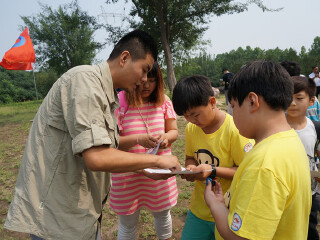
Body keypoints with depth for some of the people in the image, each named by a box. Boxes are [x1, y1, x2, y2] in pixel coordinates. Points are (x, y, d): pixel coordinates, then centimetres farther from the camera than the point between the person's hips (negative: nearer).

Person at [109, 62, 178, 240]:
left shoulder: (163, 100, 0)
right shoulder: (119, 103, -12)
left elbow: (174, 131, 6)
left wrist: (166, 137, -17)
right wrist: (138, 139, -29)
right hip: (128, 176, -3)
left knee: (163, 214, 26)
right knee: (128, 224, 16)